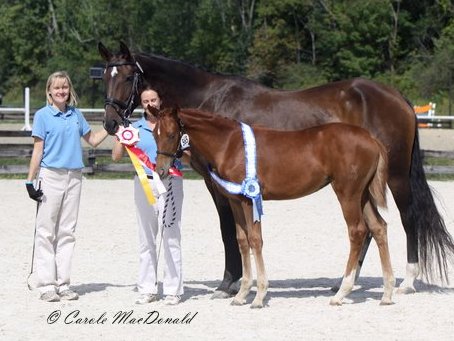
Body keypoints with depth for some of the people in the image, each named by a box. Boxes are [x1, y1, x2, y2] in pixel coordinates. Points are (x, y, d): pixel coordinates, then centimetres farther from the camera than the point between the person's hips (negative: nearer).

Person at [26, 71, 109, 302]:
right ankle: (46, 285, 0)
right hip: (50, 176, -5)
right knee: (46, 232, -2)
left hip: (74, 176, 5)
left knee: (67, 231, 7)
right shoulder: (42, 116, -4)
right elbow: (37, 150, -5)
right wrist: (30, 181, -9)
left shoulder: (76, 115, 10)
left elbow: (93, 140, 20)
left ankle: (63, 283, 11)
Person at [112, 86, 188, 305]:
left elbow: (188, 159, 3)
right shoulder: (135, 128, 9)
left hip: (169, 183, -3)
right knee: (146, 239, 7)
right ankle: (147, 289, 14)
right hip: (144, 183, 3)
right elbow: (116, 156, 7)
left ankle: (173, 290, -1)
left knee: (171, 237, -5)